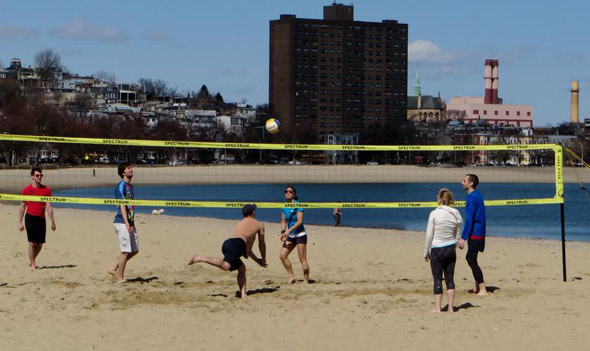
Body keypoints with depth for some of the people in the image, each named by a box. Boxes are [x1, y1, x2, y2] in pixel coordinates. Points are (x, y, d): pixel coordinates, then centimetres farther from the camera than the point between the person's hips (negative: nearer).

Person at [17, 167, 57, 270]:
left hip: (41, 218, 3)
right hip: (30, 217, -3)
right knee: (32, 242, -8)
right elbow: (22, 207, 6)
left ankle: (31, 260, 27)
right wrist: (20, 222, 2)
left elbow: (48, 207, 2)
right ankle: (32, 264, 0)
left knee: (40, 243, 5)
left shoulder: (46, 189, 4)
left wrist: (52, 222, -4)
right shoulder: (27, 190, 1)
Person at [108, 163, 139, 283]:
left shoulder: (130, 187, 18)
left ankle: (114, 268, 17)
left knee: (134, 250, 10)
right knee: (126, 251, -7)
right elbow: (122, 205, -17)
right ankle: (120, 278, 1)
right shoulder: (121, 186, -10)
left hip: (130, 223, 9)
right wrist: (126, 223, -24)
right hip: (122, 223, -9)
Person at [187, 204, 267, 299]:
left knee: (242, 268, 20)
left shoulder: (240, 223, 39)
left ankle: (243, 294, 6)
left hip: (227, 243, 7)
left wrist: (258, 260, 51)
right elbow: (262, 245, 29)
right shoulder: (259, 225, 23)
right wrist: (263, 260, 44)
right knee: (225, 266, -27)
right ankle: (200, 258, -35)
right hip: (236, 244, -7)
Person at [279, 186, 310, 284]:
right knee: (282, 255, -4)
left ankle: (306, 280, -1)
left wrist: (289, 230, -27)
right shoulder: (284, 207, 8)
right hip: (290, 236, 7)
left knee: (302, 259, -6)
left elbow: (300, 221, -18)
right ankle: (291, 277, 6)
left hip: (300, 234, -7)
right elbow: (283, 221, 12)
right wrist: (283, 233, -5)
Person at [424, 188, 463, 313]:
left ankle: (437, 308, 2)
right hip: (451, 248, 4)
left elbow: (429, 235, -9)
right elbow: (458, 235, 8)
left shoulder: (434, 214, -12)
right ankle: (450, 308, 8)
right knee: (450, 279, 8)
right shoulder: (455, 214, 1)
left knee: (437, 279, 1)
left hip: (437, 249, -4)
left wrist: (426, 252, 0)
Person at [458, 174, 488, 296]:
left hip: (474, 234, -10)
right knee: (470, 258, 19)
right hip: (480, 233, 10)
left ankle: (482, 290, -8)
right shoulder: (478, 195, 14)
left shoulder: (471, 198, -17)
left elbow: (469, 219, -22)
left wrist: (463, 238, -22)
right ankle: (477, 287, 24)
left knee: (472, 261, -8)